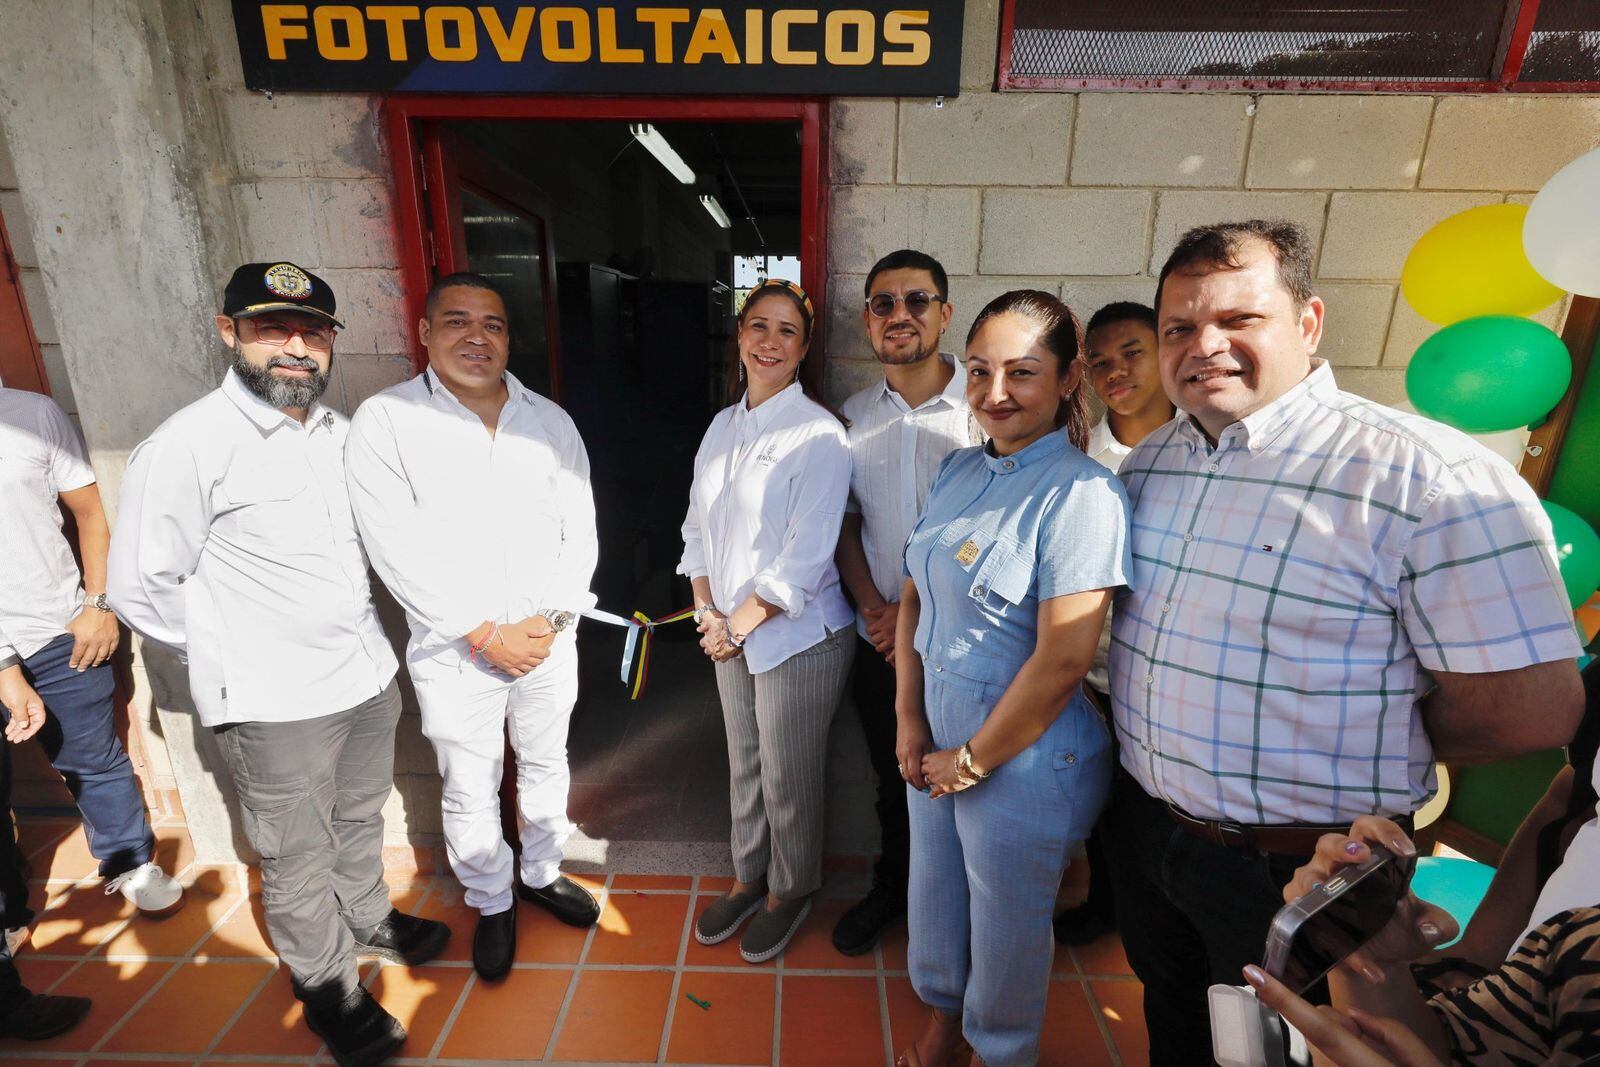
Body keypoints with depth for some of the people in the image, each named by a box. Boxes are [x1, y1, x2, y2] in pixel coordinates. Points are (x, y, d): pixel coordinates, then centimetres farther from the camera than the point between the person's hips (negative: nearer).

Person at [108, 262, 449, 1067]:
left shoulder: (338, 431, 5)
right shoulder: (186, 447, -16)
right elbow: (141, 590, -12)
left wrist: (360, 639, 14)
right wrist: (237, 658, -2)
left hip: (369, 677, 6)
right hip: (276, 707, -6)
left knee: (360, 822, 25)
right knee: (299, 862, 12)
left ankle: (370, 922, 49)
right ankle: (329, 991, 35)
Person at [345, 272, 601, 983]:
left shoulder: (549, 420, 1)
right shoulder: (386, 421, -8)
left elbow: (580, 529, 0)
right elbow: (398, 550, -14)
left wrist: (549, 618, -11)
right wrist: (485, 633, -15)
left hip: (550, 639, 3)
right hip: (454, 652, -2)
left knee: (545, 766, 20)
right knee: (470, 793, 13)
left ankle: (542, 874, 45)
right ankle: (492, 903, 38)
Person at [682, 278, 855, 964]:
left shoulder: (818, 434, -16)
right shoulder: (723, 426, 6)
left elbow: (805, 557, -19)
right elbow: (698, 523, 9)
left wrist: (739, 625, -13)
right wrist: (707, 610, -2)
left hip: (797, 637, -6)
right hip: (729, 634, 6)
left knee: (788, 778, 12)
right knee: (743, 765, 22)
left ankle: (790, 890, 39)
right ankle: (747, 877, 45)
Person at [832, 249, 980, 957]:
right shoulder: (852, 417, 3)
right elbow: (845, 522, 7)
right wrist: (874, 606, -7)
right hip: (879, 639, 4)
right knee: (891, 778, 21)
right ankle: (892, 887, 46)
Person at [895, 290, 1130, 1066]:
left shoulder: (1081, 493, -21)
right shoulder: (960, 468, 0)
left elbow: (1062, 663, -23)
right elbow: (914, 598, 4)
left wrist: (973, 761, -13)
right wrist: (909, 719, -1)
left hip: (1023, 756, -6)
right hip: (937, 739, 6)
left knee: (1006, 923, 19)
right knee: (935, 889, 25)